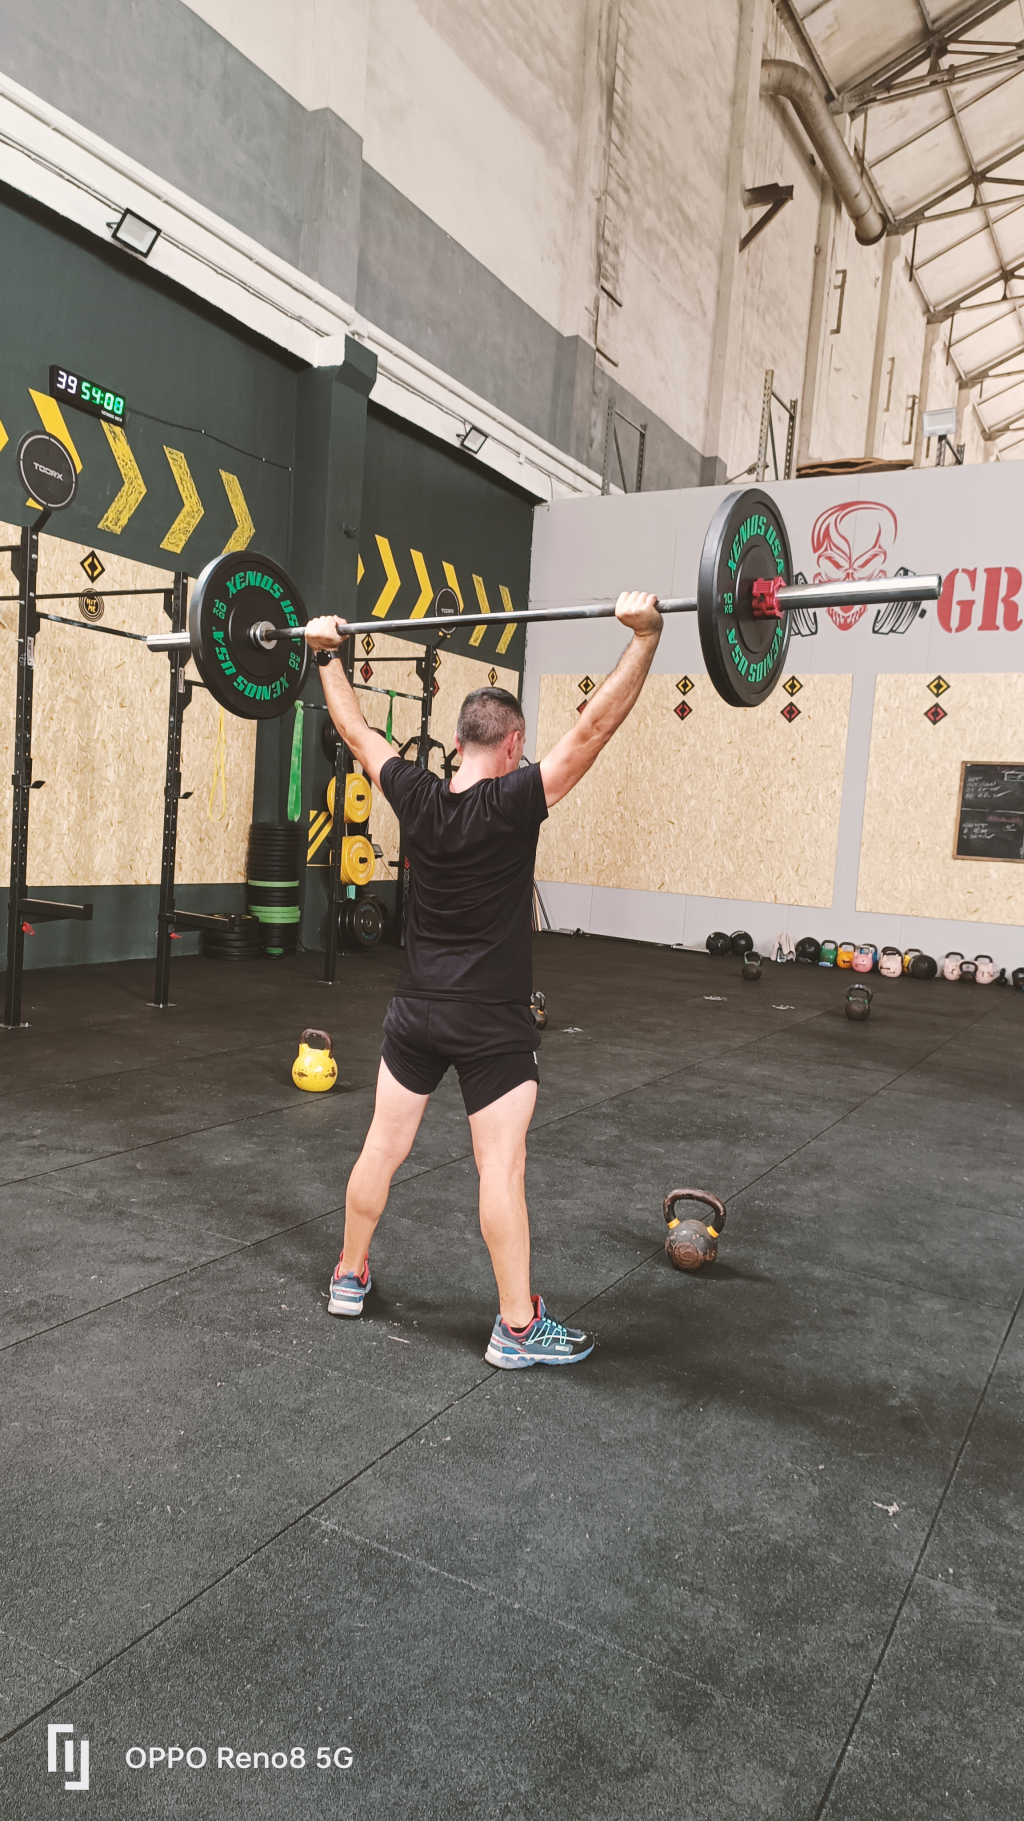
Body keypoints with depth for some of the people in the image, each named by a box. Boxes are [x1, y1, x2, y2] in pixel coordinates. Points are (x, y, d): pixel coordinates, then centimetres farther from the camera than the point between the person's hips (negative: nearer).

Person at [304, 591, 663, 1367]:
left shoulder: (415, 796, -2)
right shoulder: (515, 802, -16)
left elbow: (355, 730, 10)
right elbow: (595, 726, -22)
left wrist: (327, 654, 22)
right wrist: (644, 637, -21)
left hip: (416, 1010, 5)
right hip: (490, 1021, -5)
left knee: (383, 1146, 15)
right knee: (502, 1166, 0)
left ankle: (349, 1276, 32)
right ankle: (518, 1328, 9)